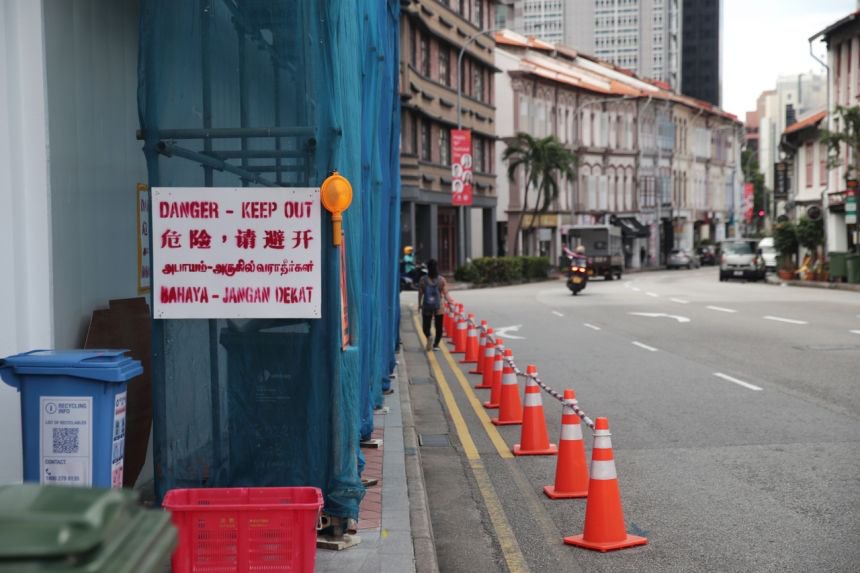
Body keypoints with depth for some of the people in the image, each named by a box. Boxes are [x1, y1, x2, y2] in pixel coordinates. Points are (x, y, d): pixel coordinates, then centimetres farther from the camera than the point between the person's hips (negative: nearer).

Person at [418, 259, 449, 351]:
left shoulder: (423, 280, -5)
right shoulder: (442, 280, -5)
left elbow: (420, 294, -2)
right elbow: (445, 294, -5)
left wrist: (419, 304, 11)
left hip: (426, 307, 0)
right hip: (439, 306, 0)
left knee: (426, 326, 9)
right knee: (439, 327, 13)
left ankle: (429, 337, -20)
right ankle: (436, 344, 11)